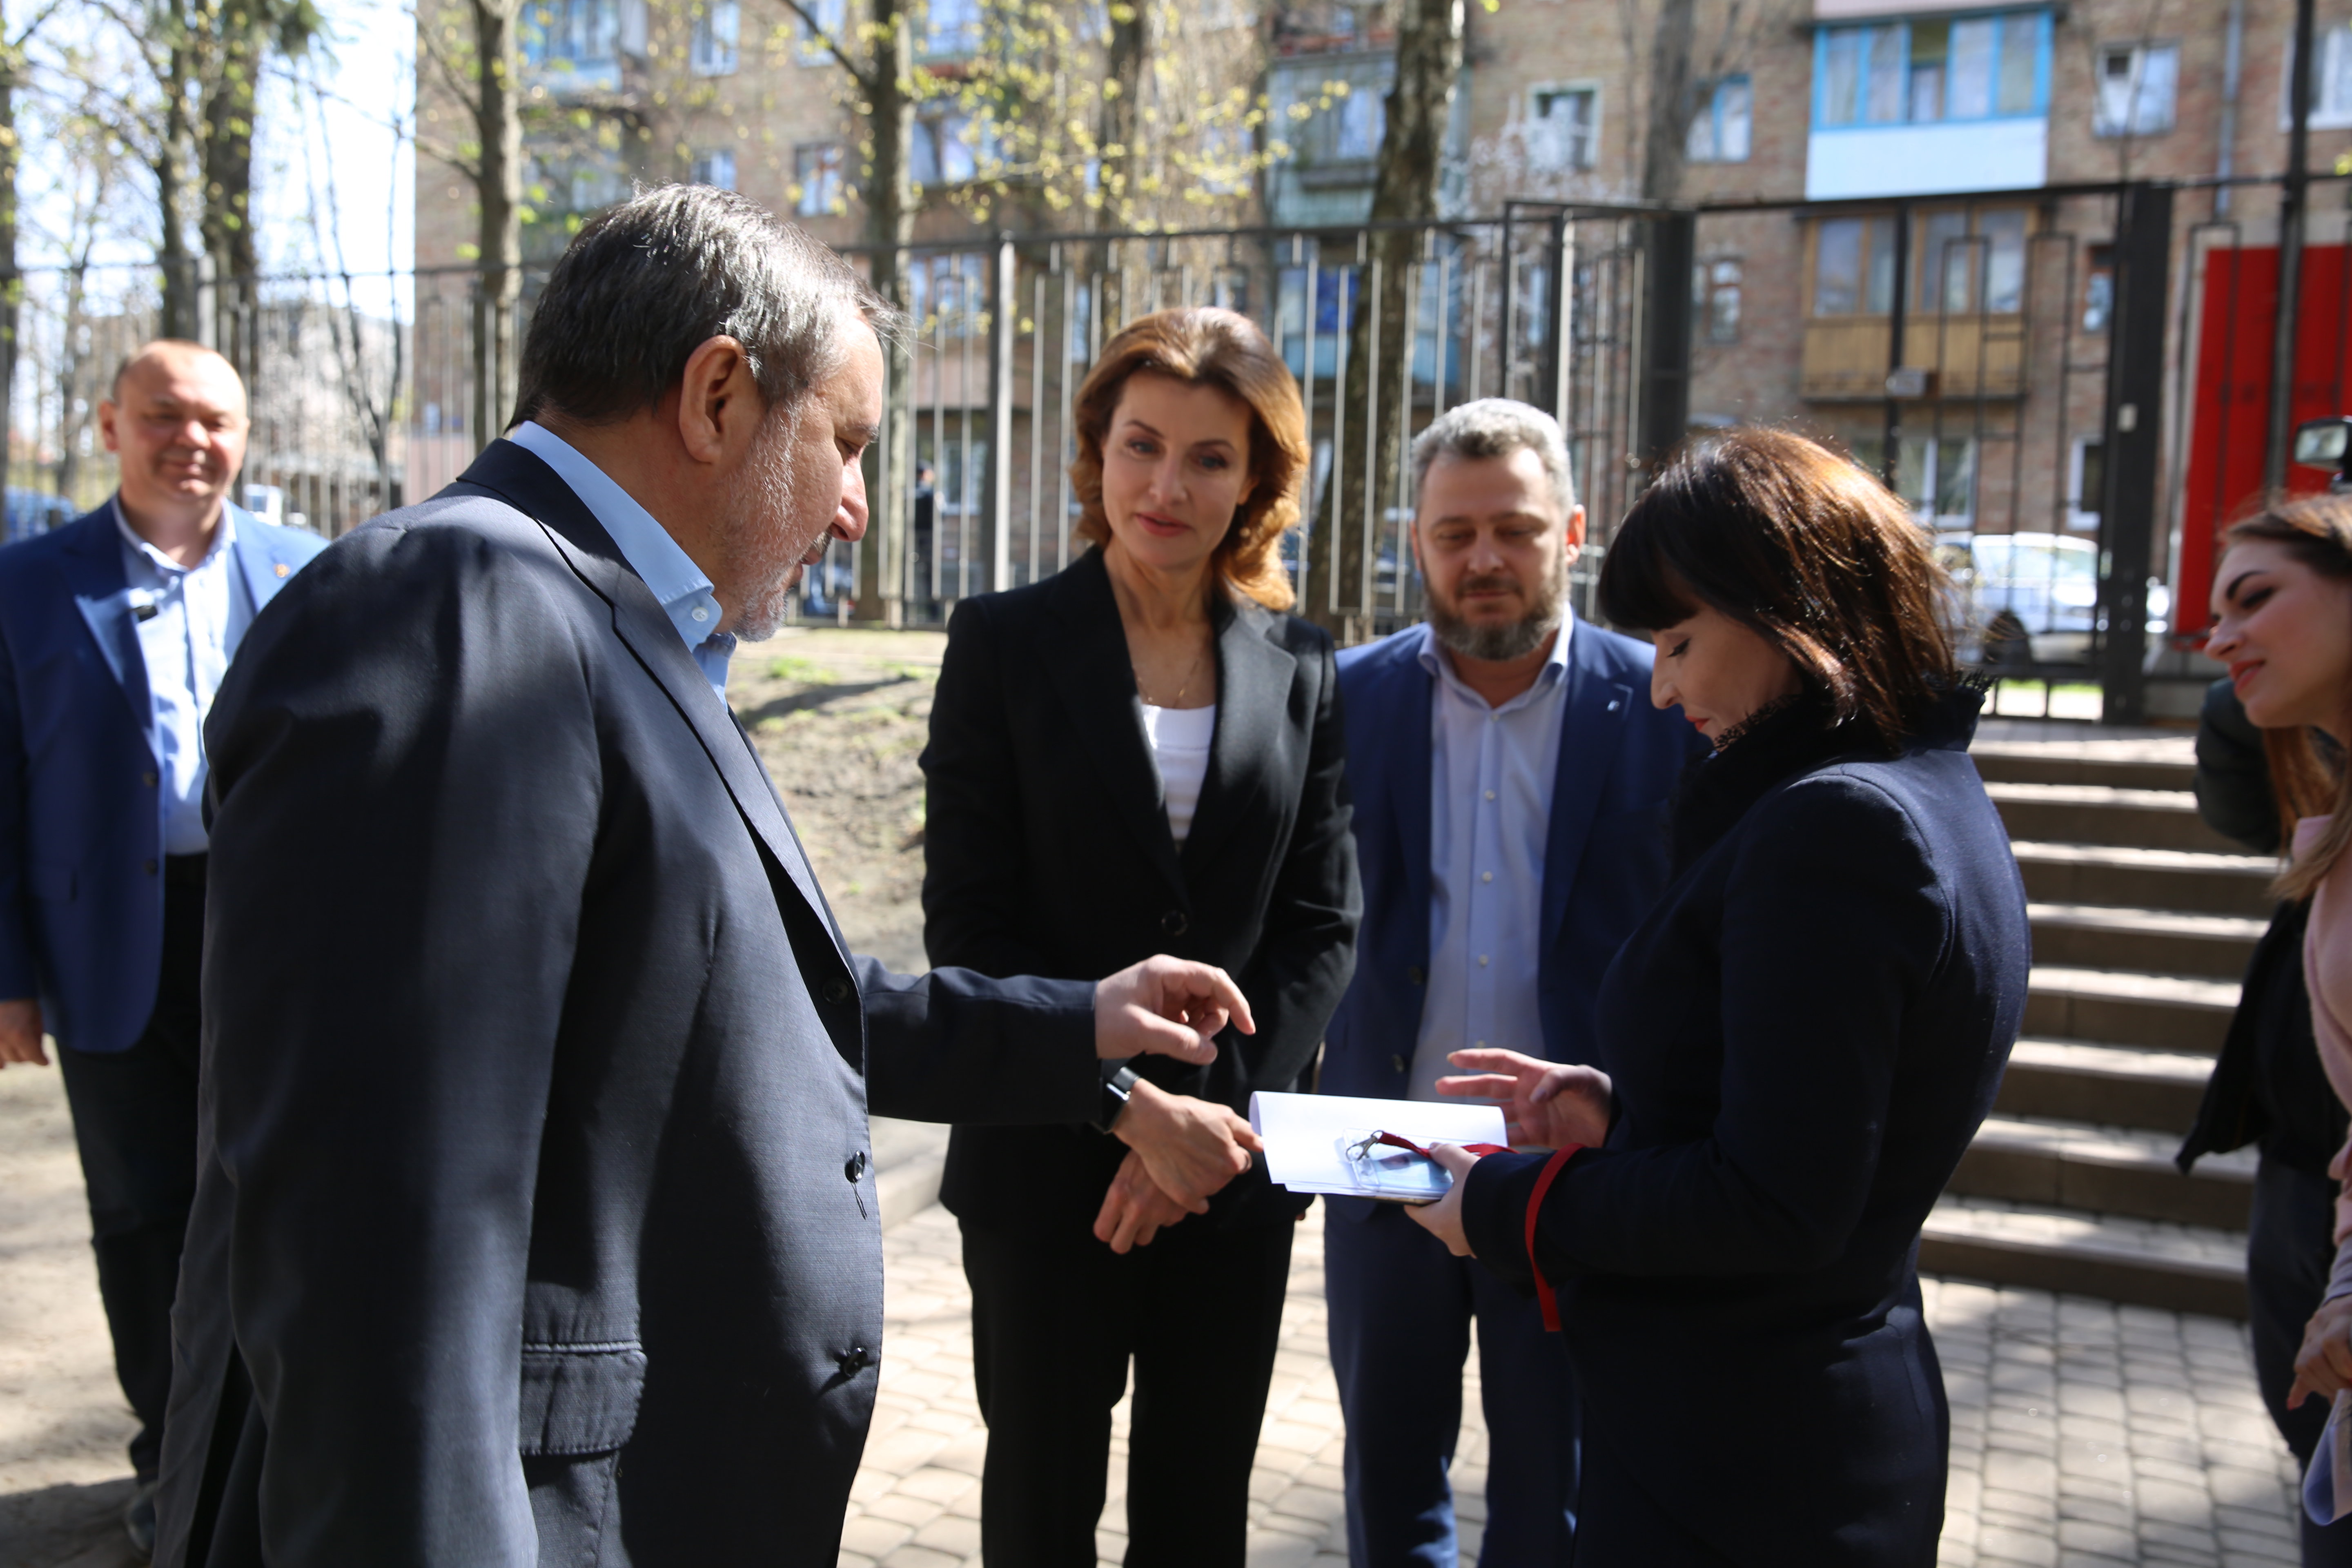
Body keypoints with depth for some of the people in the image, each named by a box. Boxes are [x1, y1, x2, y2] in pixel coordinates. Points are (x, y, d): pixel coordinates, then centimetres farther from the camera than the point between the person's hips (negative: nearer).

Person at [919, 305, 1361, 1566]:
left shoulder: (1299, 666, 3)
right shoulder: (1005, 642, -5)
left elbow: (1320, 920, 3)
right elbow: (968, 927, -9)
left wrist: (1223, 1112, -9)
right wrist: (1132, 1108, -15)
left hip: (1233, 1170, 3)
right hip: (1046, 1164, -2)